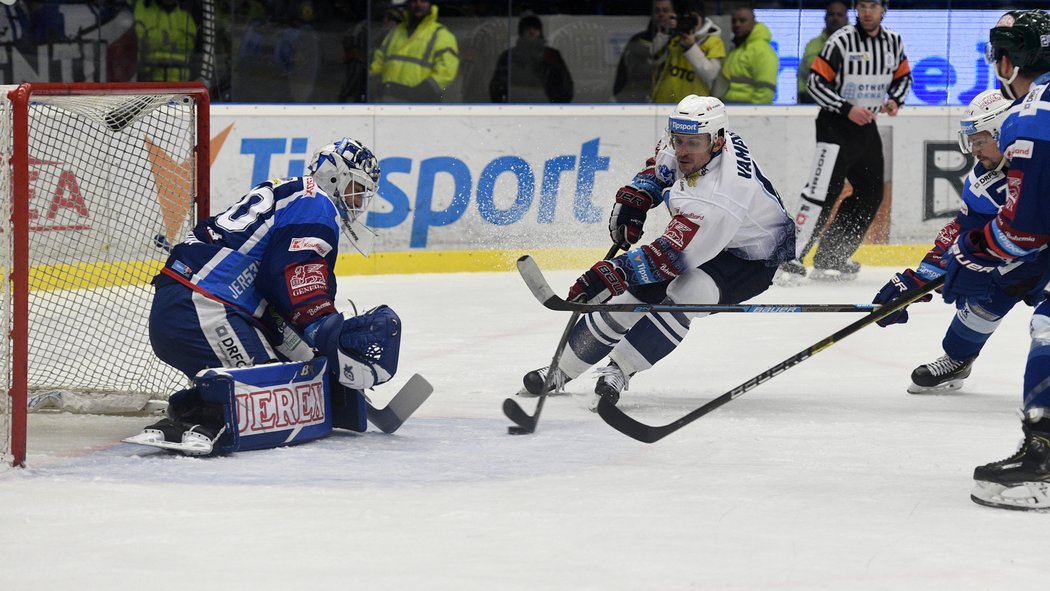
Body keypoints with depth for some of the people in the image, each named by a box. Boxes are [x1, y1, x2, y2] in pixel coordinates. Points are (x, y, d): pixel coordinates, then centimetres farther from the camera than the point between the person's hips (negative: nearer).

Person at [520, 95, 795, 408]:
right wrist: (634, 197, -4)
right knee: (633, 296, 1)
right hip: (697, 236, 8)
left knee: (684, 294, -34)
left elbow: (671, 254, -40)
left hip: (751, 257, -8)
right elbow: (662, 161, 9)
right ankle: (561, 370, 14)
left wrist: (616, 272, -44)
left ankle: (618, 370, -20)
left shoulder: (720, 196, -42)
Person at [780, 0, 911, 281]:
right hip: (835, 124, -7)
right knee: (824, 189, -18)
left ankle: (832, 259, 16)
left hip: (867, 126, 7)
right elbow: (816, 83, -16)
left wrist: (895, 100, -2)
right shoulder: (841, 41, -15)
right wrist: (847, 109, -23)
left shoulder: (894, 42, 4)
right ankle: (793, 259, -20)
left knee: (871, 194, 9)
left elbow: (903, 77, 18)